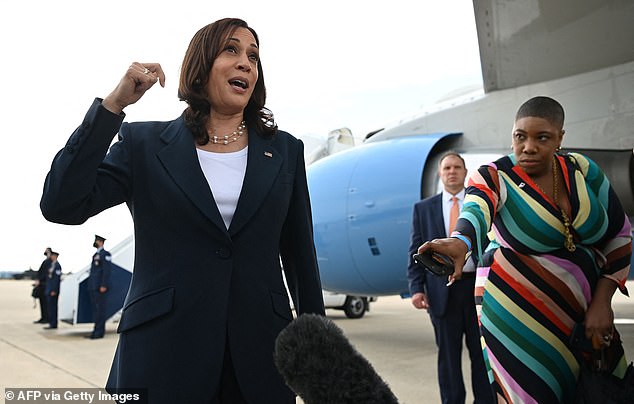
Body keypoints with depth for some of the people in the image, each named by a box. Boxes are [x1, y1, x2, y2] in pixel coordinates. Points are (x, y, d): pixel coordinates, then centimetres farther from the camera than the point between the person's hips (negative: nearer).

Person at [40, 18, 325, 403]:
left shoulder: (285, 151, 6)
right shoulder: (144, 144, 2)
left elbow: (301, 257, 7)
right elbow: (61, 207, -10)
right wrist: (113, 105, -13)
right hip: (164, 355, -1)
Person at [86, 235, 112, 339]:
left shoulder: (105, 254, -7)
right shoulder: (96, 255, 20)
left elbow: (107, 271, -14)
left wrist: (104, 285, -19)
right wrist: (91, 285, 17)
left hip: (101, 287, -9)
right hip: (94, 287, 9)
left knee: (100, 309, -6)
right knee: (95, 309, 10)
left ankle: (99, 332, -4)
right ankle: (96, 331, 14)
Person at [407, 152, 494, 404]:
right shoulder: (423, 208, 8)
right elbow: (416, 252, 5)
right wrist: (416, 288, -6)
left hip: (478, 286, 0)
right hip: (442, 290, 0)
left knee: (482, 350, 7)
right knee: (448, 354, 8)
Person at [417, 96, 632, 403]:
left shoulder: (583, 170, -1)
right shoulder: (493, 178, -13)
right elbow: (475, 211, -35)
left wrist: (602, 301, -4)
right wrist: (460, 242, -59)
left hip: (578, 312, 4)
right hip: (515, 317, -4)